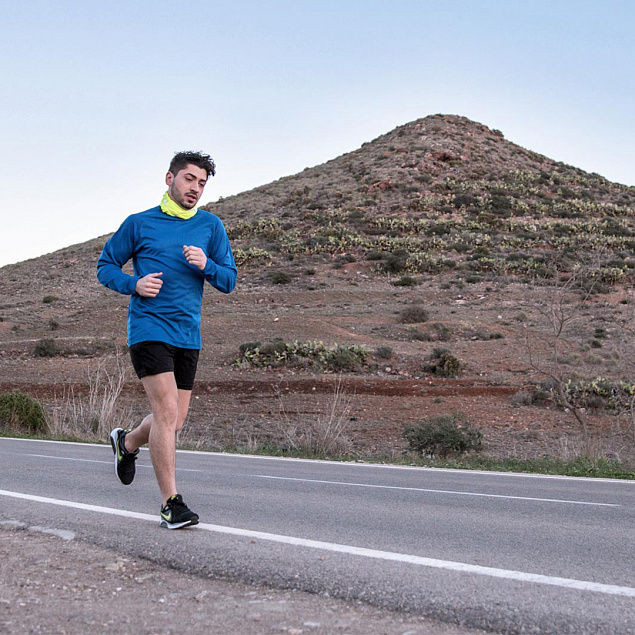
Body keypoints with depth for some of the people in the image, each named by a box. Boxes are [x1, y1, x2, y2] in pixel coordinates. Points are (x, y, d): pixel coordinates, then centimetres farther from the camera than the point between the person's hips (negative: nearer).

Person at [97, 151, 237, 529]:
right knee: (167, 411, -15)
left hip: (188, 335, 4)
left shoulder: (211, 226, 10)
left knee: (175, 421, 11)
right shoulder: (139, 224, 3)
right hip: (149, 327, -4)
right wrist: (134, 284, -11)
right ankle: (171, 503, -7)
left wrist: (206, 265, -13)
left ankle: (128, 442, 42)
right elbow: (106, 267, 9)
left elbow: (229, 281, 8)